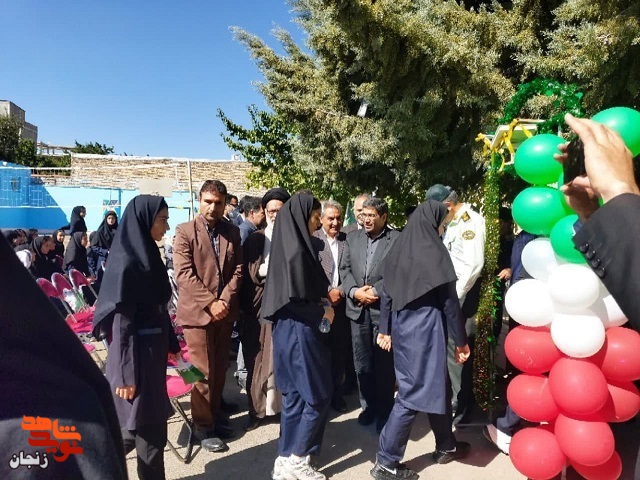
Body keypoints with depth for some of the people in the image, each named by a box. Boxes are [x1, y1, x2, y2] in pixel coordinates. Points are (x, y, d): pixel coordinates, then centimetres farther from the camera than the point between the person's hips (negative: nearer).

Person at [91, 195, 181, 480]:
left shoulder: (149, 255, 6)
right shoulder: (126, 262, -19)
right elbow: (120, 322, -19)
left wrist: (171, 344, 19)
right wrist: (125, 374, -17)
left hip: (154, 349, 9)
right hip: (136, 352, -8)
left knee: (152, 422, 18)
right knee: (142, 424, 4)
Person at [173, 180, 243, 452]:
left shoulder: (232, 232, 8)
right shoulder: (185, 231, -5)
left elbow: (237, 270, 4)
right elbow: (184, 274, -13)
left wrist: (224, 300, -10)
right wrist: (210, 303, -16)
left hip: (225, 310, 4)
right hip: (197, 310, -4)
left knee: (220, 369, 13)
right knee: (203, 371, 2)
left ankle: (215, 416, 30)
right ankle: (203, 427, 17)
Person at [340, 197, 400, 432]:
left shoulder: (397, 239, -3)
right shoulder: (352, 237, 11)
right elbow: (345, 268, 7)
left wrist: (376, 292, -15)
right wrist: (354, 291, -9)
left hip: (384, 308, -4)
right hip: (357, 308, 4)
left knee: (384, 363, 6)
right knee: (362, 362, 11)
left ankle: (384, 410, 23)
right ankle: (368, 406, 28)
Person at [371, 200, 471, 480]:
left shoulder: (398, 249, 5)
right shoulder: (434, 251, -14)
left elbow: (386, 293, 8)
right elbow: (449, 300, -11)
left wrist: (385, 329, 16)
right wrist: (460, 340, -3)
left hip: (402, 327, 8)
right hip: (426, 329, -7)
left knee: (437, 384, 21)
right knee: (413, 392, 1)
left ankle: (446, 446, 37)